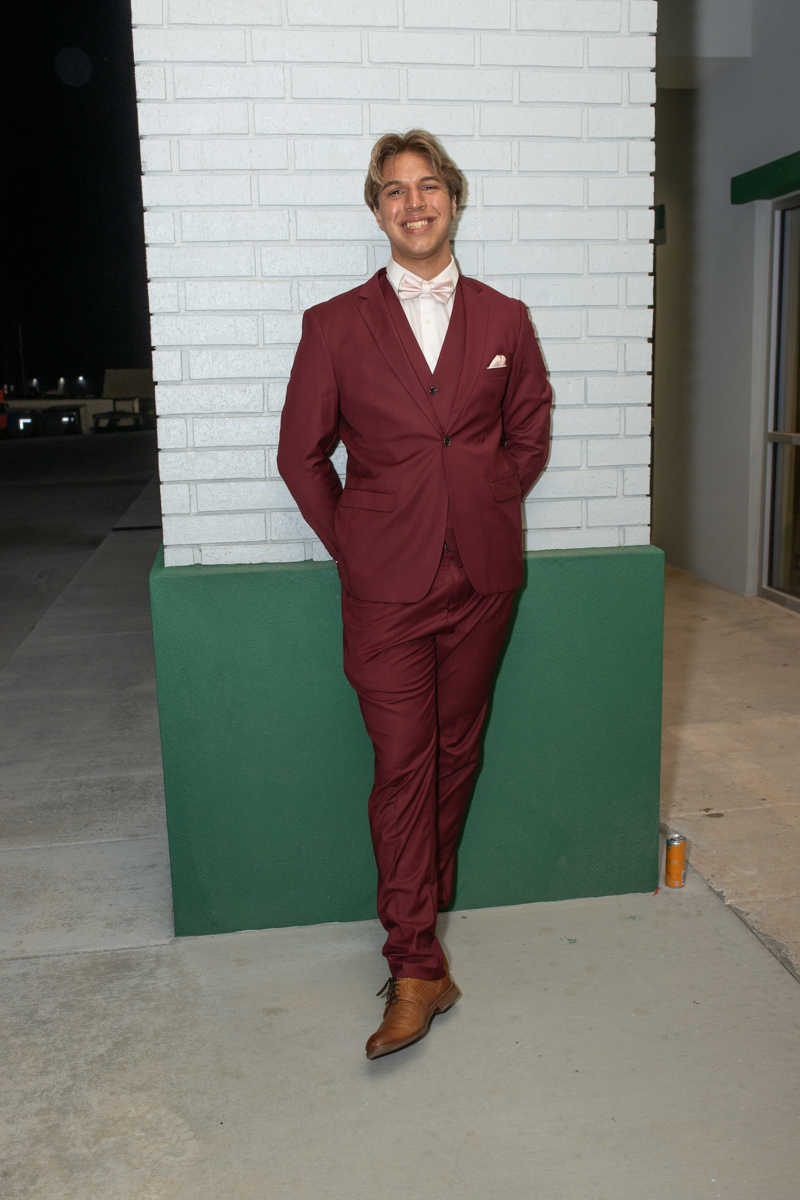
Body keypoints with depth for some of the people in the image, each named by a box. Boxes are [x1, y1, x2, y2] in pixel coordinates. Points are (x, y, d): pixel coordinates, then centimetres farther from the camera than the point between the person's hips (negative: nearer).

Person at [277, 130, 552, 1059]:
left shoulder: (504, 320, 7)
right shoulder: (334, 326, 1)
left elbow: (530, 434, 17)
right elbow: (302, 454, 6)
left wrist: (487, 513, 8)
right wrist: (352, 547, 2)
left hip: (481, 580, 3)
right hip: (385, 589, -2)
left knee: (455, 753, 12)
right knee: (401, 764, -3)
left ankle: (423, 905, 32)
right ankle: (416, 965, 5)